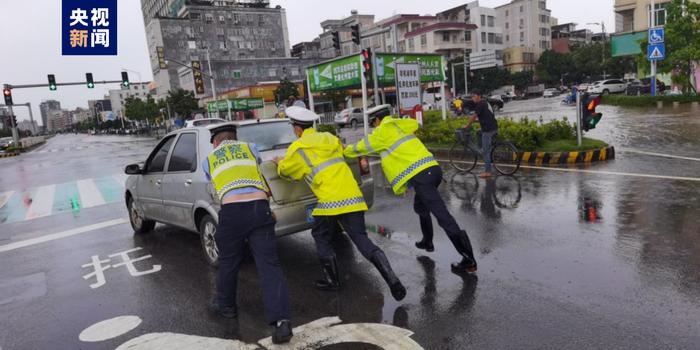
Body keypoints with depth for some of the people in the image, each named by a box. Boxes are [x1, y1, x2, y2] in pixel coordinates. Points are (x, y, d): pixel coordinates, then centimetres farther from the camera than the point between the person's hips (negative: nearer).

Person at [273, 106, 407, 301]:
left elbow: (285, 170, 16)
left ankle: (332, 281, 19)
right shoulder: (329, 138, 20)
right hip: (353, 196, 5)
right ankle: (392, 279, -9)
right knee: (361, 239, 4)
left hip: (331, 200, -5)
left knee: (320, 237, 17)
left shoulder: (298, 147, 3)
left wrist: (279, 163, 39)